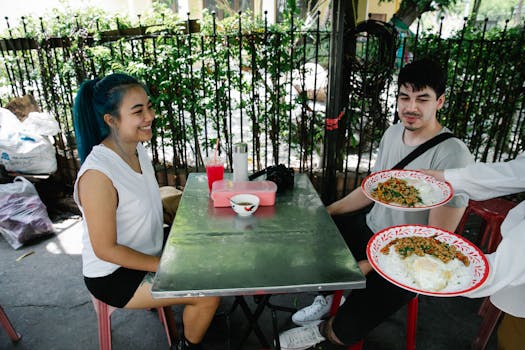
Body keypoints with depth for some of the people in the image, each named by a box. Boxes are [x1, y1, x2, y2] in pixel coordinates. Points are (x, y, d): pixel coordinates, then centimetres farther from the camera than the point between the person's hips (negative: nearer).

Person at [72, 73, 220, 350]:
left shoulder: (138, 149, -4)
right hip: (113, 275, -8)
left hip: (147, 253, 8)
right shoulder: (98, 174, -30)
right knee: (209, 292, -13)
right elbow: (105, 249, -24)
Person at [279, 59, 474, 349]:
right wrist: (326, 211, 4)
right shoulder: (393, 132, 0)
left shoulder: (452, 156, -24)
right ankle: (328, 297, 24)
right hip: (370, 228, 8)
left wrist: (368, 265, -21)